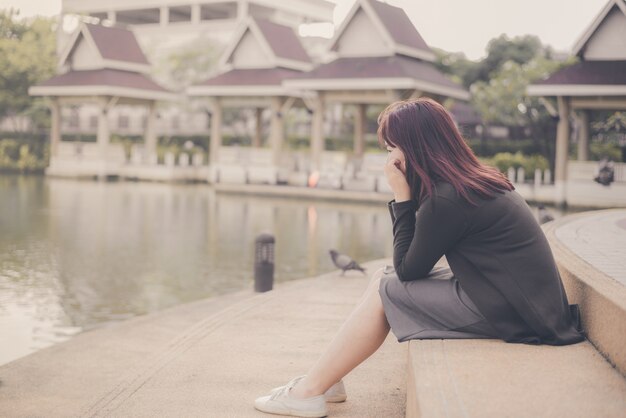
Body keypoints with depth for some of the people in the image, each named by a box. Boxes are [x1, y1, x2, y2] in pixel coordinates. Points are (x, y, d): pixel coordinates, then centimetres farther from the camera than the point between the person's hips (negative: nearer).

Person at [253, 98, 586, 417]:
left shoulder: (446, 198, -19)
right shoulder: (476, 179, 10)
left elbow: (407, 269, -7)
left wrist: (402, 197, -8)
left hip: (509, 314, -9)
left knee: (384, 291, -4)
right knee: (384, 278, 10)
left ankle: (309, 391, 4)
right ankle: (323, 380, 13)